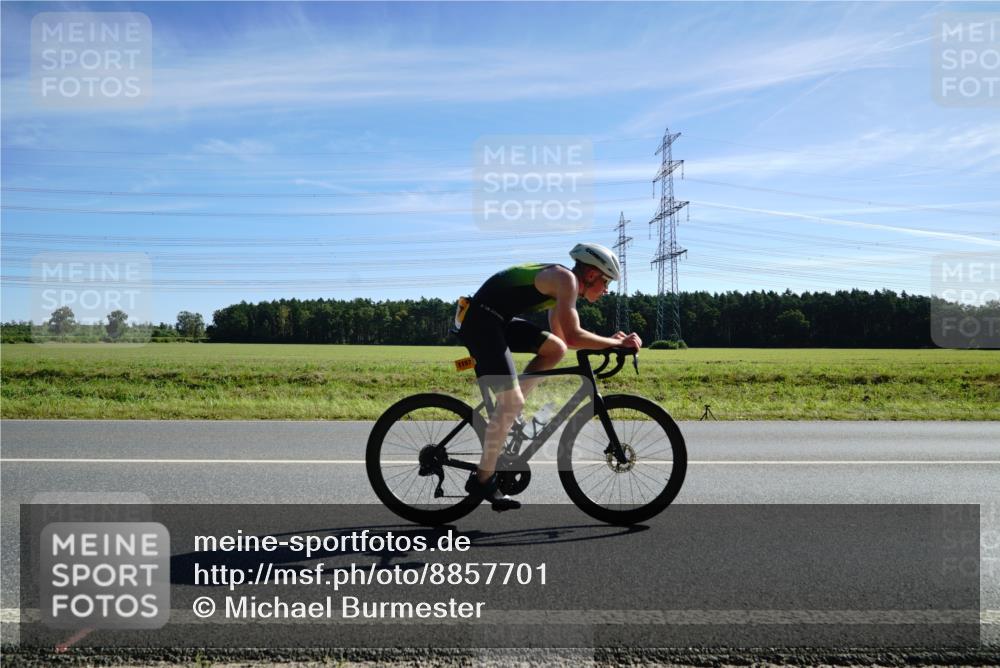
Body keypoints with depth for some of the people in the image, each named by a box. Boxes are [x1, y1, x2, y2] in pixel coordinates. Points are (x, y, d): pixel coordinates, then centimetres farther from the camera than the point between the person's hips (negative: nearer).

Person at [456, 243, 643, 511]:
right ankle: (482, 480, 0)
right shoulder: (566, 279, -12)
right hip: (481, 321, -9)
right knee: (513, 403, -11)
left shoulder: (560, 285, 18)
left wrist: (608, 341, 14)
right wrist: (618, 343, -12)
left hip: (496, 319, 9)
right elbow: (573, 337, -22)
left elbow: (561, 337, 22)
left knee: (555, 349, 5)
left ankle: (505, 409, 8)